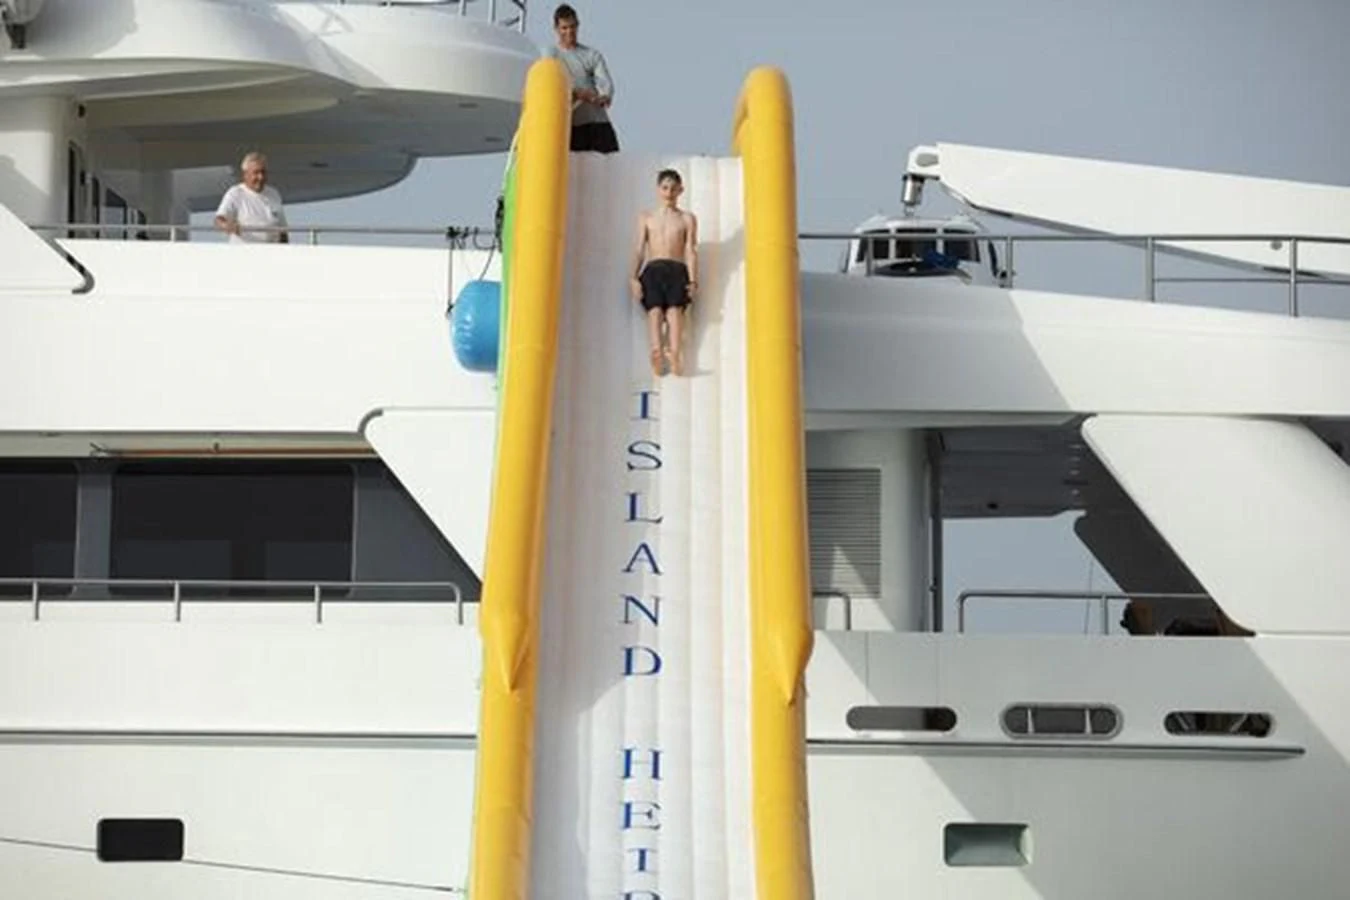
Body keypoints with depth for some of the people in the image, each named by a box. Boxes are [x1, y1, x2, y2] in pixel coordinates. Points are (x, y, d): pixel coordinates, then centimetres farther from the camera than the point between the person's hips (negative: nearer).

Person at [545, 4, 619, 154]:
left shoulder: (592, 54, 15)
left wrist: (605, 96, -25)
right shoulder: (552, 55, 8)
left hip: (598, 121, 2)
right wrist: (580, 93, -28)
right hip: (571, 124, -2)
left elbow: (605, 80, 1)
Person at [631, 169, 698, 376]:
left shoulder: (687, 219, 20)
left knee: (675, 308, -26)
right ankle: (656, 352, -51)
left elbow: (691, 251, 10)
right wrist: (634, 278, 0)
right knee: (654, 308, -25)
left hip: (677, 269, 0)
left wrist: (692, 281, -4)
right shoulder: (646, 217, 23)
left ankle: (675, 353, -51)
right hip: (652, 269, 1)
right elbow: (639, 249, 15)